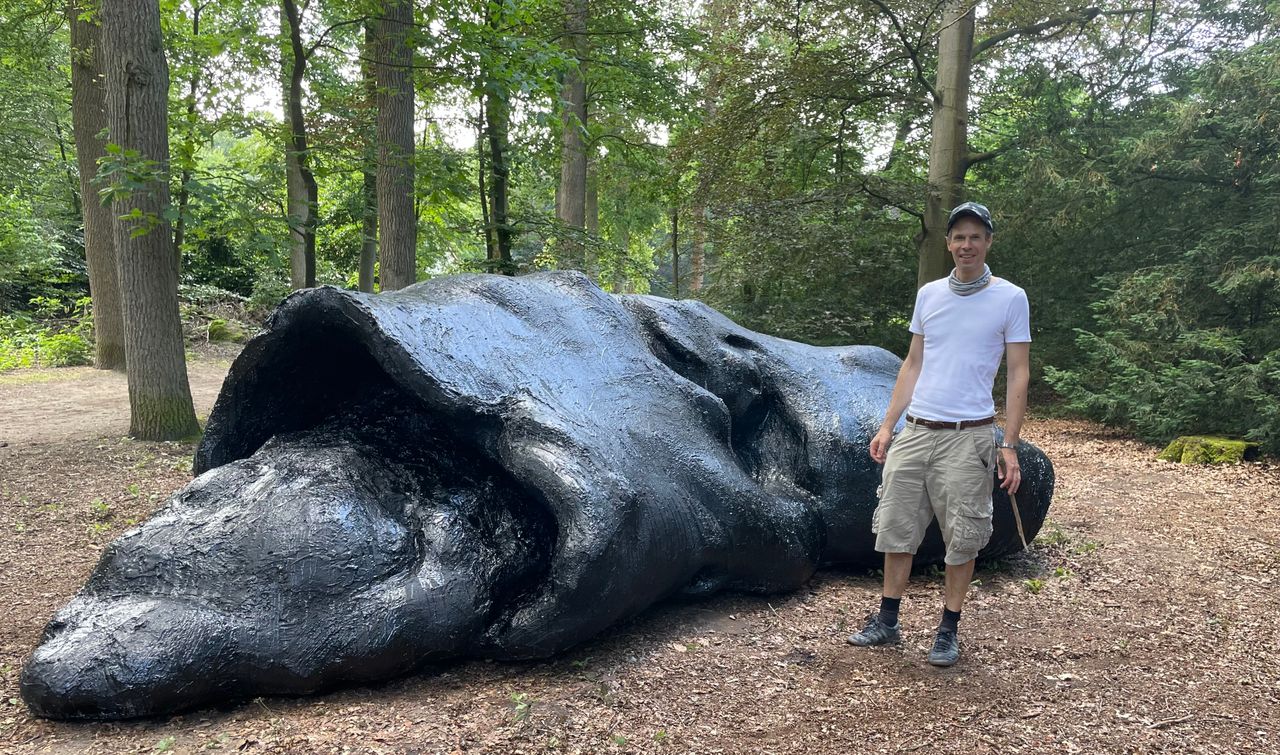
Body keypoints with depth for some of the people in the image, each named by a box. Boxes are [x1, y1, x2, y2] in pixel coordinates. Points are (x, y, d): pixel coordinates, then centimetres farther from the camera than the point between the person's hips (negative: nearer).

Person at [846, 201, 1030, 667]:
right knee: (896, 527, 7)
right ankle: (887, 622, 20)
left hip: (968, 437, -4)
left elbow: (1018, 375, -1)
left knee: (961, 540, 4)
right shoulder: (929, 294, 10)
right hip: (915, 432, 4)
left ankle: (948, 632, 19)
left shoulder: (1010, 298, -1)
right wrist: (887, 426, 10)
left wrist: (1010, 445, -8)